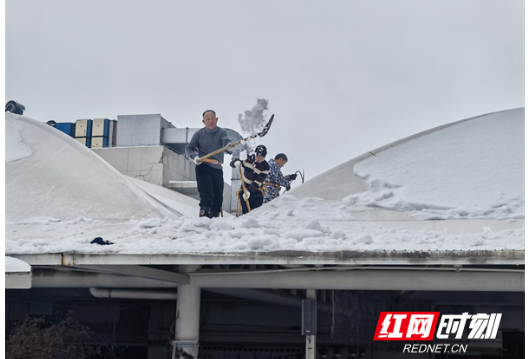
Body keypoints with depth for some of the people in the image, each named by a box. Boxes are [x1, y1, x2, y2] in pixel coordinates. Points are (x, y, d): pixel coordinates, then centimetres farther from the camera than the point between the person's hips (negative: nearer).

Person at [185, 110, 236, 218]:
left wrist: (229, 146, -44)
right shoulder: (199, 134, 0)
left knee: (218, 198, 8)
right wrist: (194, 157, -16)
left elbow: (226, 141, -20)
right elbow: (189, 148, 4)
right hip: (203, 168, -3)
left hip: (217, 169, 3)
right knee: (206, 195, -18)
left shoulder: (222, 132, 1)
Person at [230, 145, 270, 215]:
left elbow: (258, 182, -21)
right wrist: (236, 163, -27)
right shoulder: (248, 159, -6)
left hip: (256, 190, -1)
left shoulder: (266, 167, -12)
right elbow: (232, 163, -2)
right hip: (245, 187, 1)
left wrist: (249, 191, -35)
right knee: (246, 211, -10)